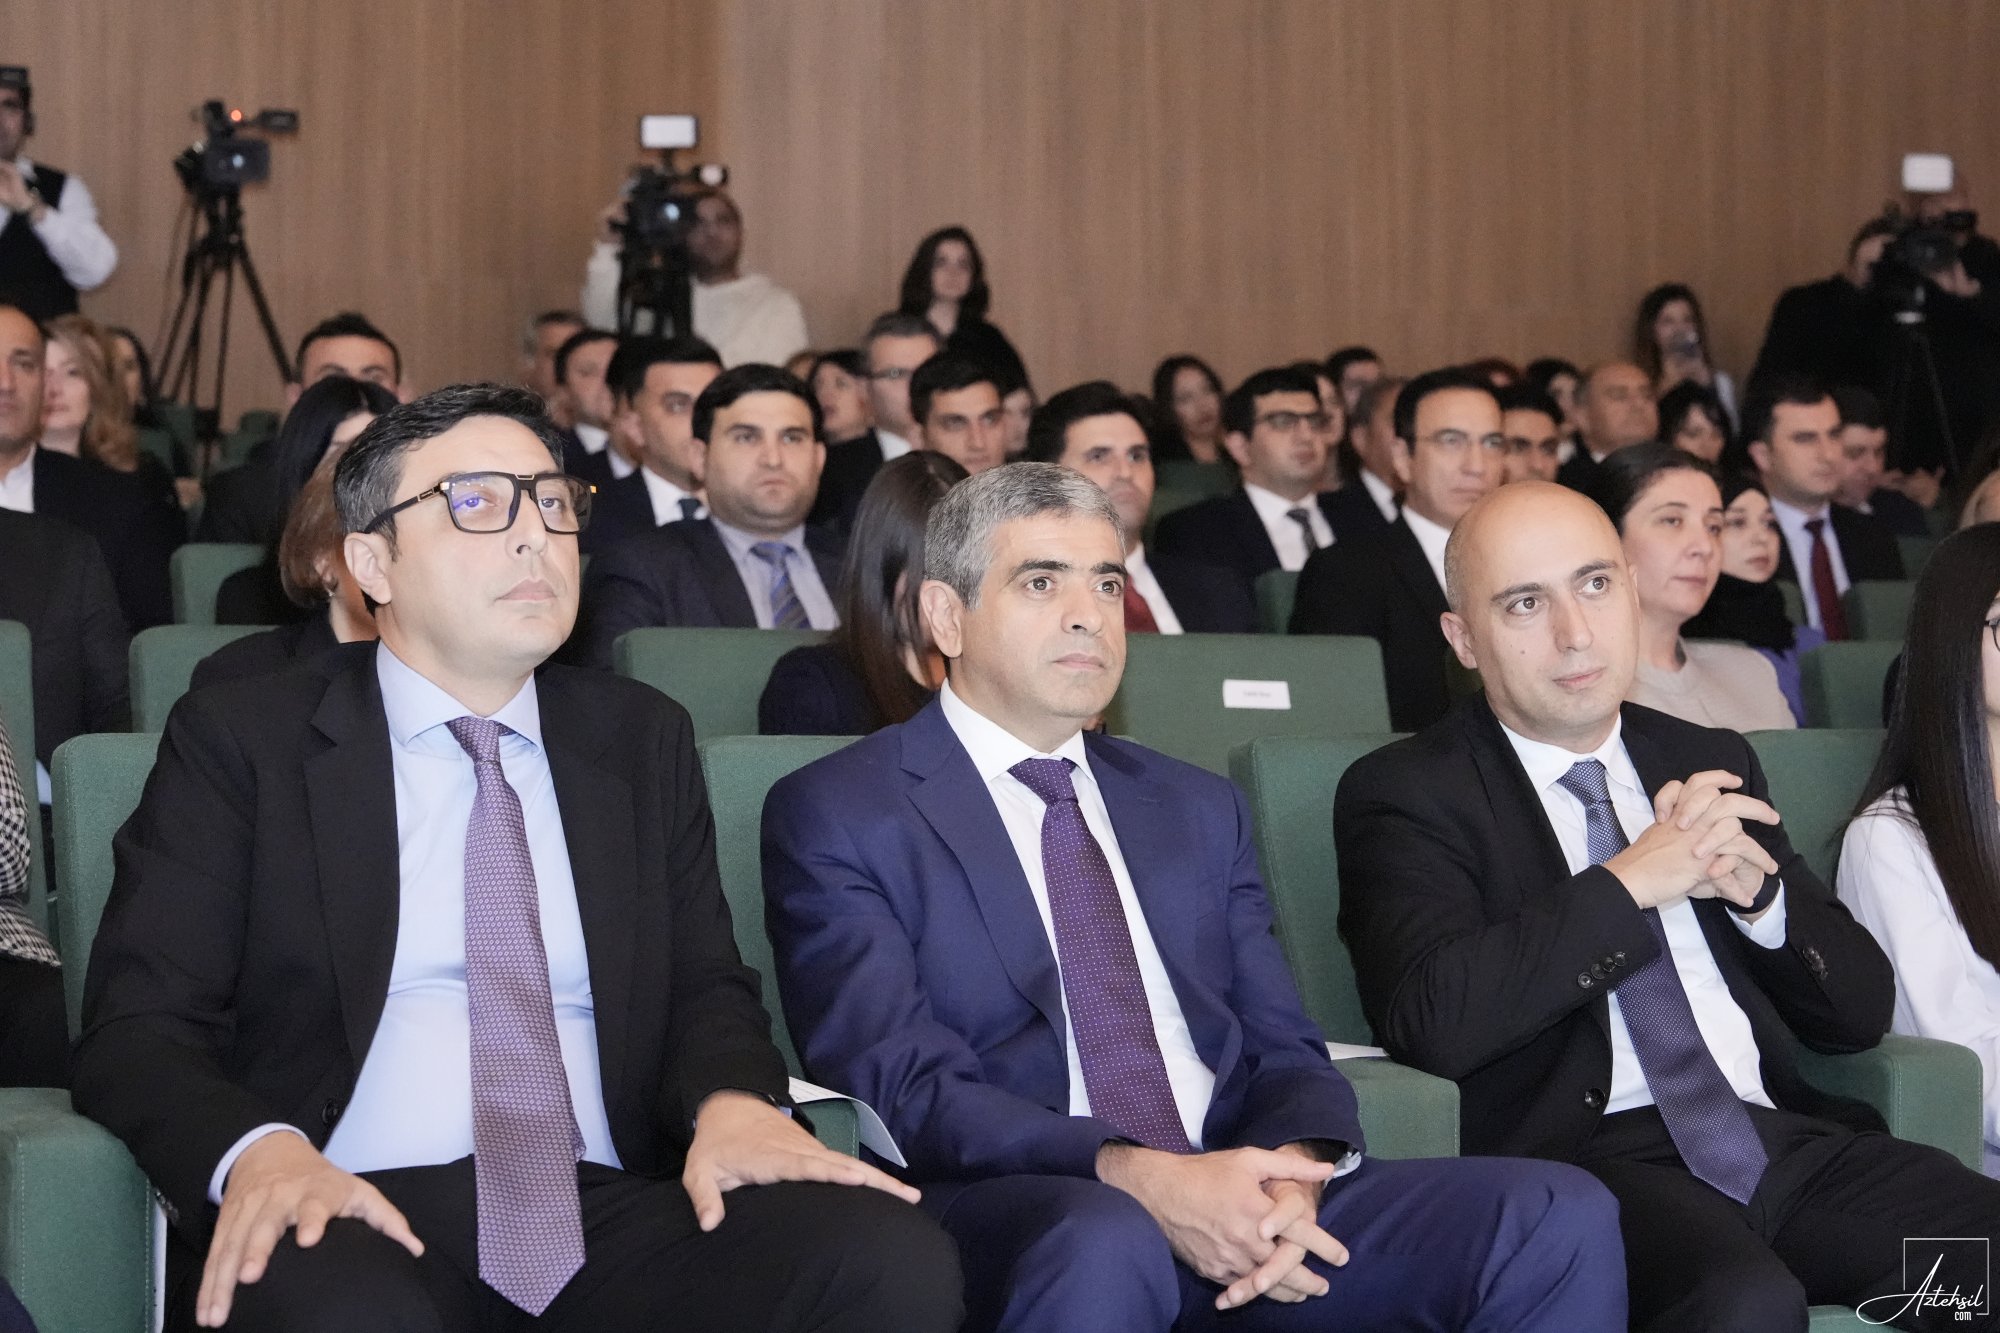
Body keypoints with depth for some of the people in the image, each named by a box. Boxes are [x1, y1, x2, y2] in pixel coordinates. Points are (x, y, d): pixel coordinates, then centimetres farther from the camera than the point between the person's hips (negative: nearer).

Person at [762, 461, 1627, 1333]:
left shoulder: (1199, 811, 23)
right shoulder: (833, 817, 4)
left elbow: (1283, 1050, 15)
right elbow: (904, 1087, -8)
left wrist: (1296, 1169, -9)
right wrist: (1139, 1178, -22)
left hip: (1240, 1218, 5)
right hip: (1013, 1221, -5)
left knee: (1558, 1220, -18)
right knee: (1103, 1243, -40)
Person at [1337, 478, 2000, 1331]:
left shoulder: (1711, 763, 20)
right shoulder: (1404, 795, 3)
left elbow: (1862, 1012, 18)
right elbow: (1431, 1023, -15)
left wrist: (1760, 890, -2)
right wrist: (1630, 881, -11)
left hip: (1786, 1134, 5)